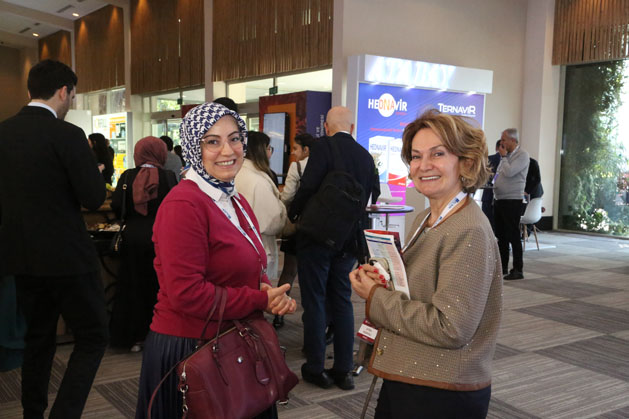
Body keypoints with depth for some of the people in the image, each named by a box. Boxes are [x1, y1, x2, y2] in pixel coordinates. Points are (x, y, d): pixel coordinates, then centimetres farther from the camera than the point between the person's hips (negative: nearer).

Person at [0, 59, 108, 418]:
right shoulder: (67, 135, -16)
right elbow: (94, 198, -15)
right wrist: (91, 165, 2)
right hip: (66, 256, -7)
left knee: (38, 338, 20)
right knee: (93, 338, 5)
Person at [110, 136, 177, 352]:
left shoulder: (127, 176, -2)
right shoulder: (168, 176, -7)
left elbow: (116, 207, -6)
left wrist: (131, 218, 13)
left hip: (133, 239, 2)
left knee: (134, 286, 13)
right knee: (158, 286, 10)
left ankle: (135, 338, 20)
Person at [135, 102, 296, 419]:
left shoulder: (236, 202, 9)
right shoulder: (183, 205, -20)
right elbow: (187, 294, -25)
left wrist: (270, 292, -5)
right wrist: (261, 301, -17)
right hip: (187, 349, -9)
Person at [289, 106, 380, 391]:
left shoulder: (324, 147, -11)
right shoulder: (366, 156, 7)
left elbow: (308, 187, -19)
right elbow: (373, 197, 13)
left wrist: (292, 215, -2)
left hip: (317, 236, -5)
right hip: (349, 239, 5)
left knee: (314, 302, 5)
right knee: (342, 301, 13)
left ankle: (316, 368, 12)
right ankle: (343, 370, 17)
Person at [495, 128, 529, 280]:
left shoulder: (522, 155, -10)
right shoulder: (507, 155, 17)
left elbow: (509, 172, -23)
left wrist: (503, 157, -10)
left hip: (512, 201, -9)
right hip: (499, 200, 9)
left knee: (513, 236, -5)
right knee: (501, 236, 13)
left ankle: (518, 270, 1)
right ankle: (502, 267, 22)